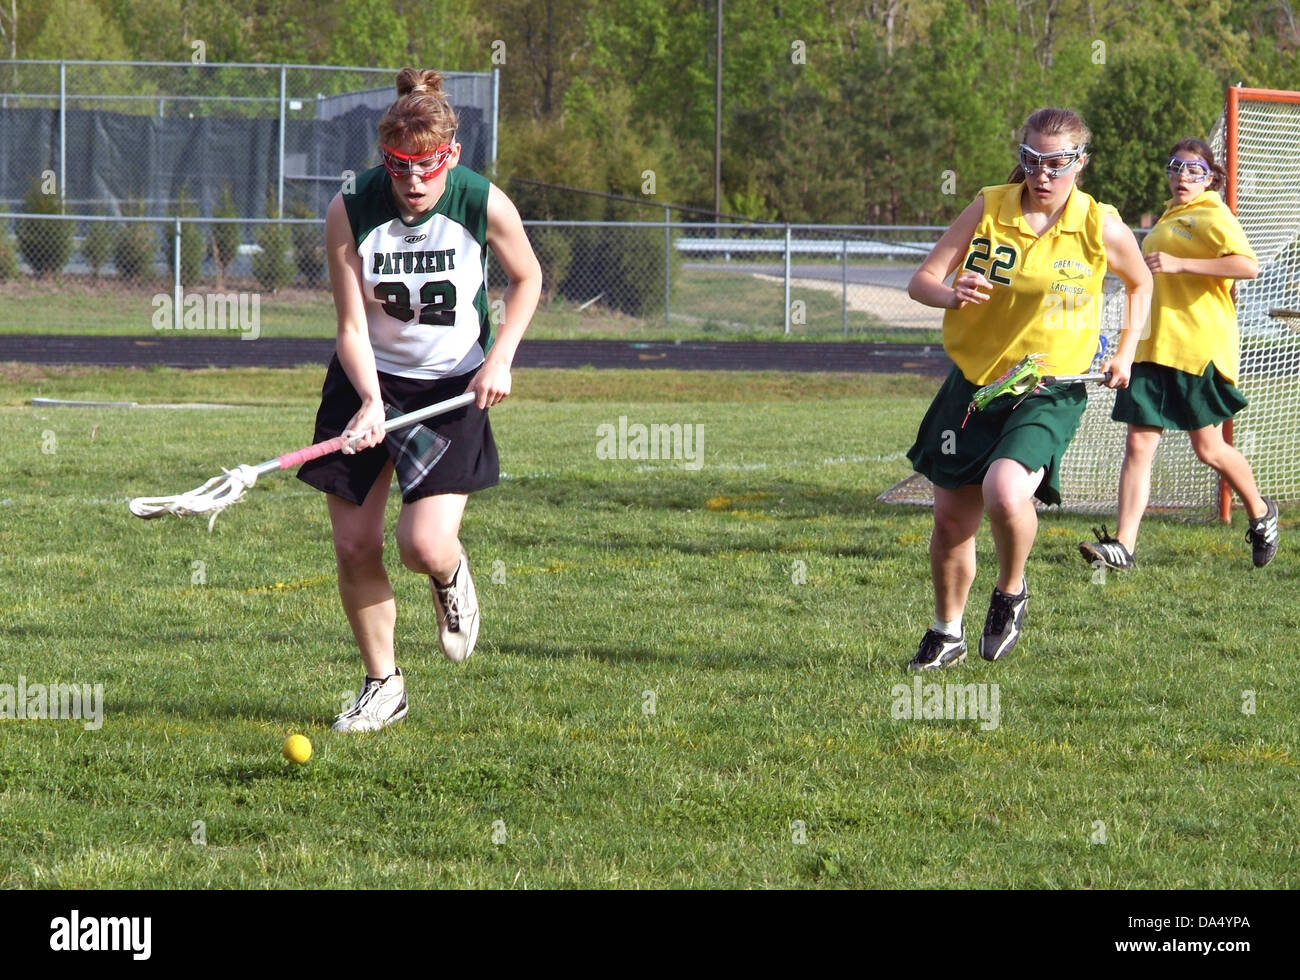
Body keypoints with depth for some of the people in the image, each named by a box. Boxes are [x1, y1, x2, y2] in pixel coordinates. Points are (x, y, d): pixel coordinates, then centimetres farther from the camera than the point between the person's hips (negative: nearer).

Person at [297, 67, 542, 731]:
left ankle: (451, 578, 22)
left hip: (455, 385, -1)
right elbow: (352, 327, -14)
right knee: (353, 546, -2)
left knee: (424, 545, -17)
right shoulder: (349, 212, -18)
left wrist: (500, 359, -8)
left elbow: (526, 278, 3)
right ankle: (382, 685, 19)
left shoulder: (485, 205, -17)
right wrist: (370, 401, -30)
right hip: (372, 381, 1)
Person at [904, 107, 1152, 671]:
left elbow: (1140, 283, 15)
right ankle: (947, 633, 30)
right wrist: (951, 294, -24)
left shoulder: (1100, 227, -6)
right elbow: (921, 280, -2)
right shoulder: (988, 209, -3)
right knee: (952, 518, 6)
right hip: (973, 382, 3)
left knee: (1006, 492, -28)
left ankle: (1011, 593, 1)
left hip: (1050, 393, -3)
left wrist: (1125, 352, 6)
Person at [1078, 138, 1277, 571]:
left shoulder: (1212, 217, -8)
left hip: (1200, 351, -7)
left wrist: (1178, 263, -27)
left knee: (1208, 448, 3)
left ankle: (1261, 514, 29)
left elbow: (1248, 265, -25)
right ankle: (1123, 546, -11)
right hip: (1153, 349, 7)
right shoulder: (1168, 219, 19)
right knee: (1138, 444, -5)